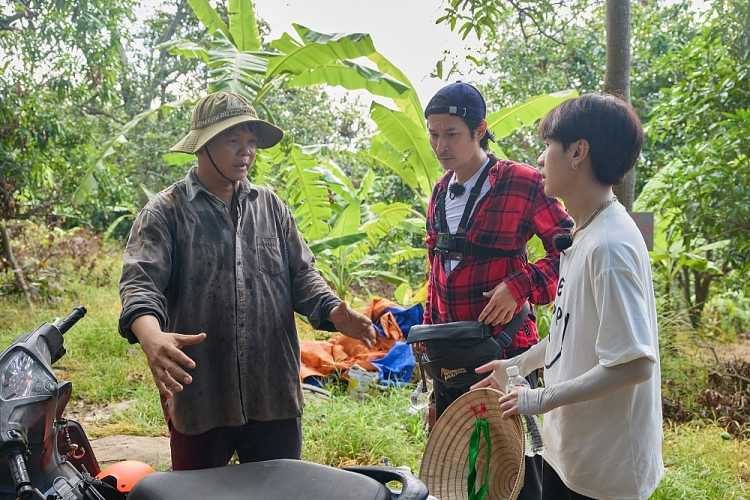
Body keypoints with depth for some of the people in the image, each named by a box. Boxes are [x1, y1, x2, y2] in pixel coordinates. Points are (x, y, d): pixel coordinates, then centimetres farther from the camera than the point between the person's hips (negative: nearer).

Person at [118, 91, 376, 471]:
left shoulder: (270, 206, 12)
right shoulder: (166, 212, -3)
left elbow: (301, 275, 12)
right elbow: (140, 282, -16)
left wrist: (333, 312, -9)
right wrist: (152, 337, -37)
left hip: (275, 395, 4)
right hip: (198, 395, -3)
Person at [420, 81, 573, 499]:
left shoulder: (522, 183, -11)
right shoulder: (441, 192, 10)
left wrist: (520, 285, -22)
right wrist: (428, 330, 17)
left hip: (505, 346, -7)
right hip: (449, 354, 7)